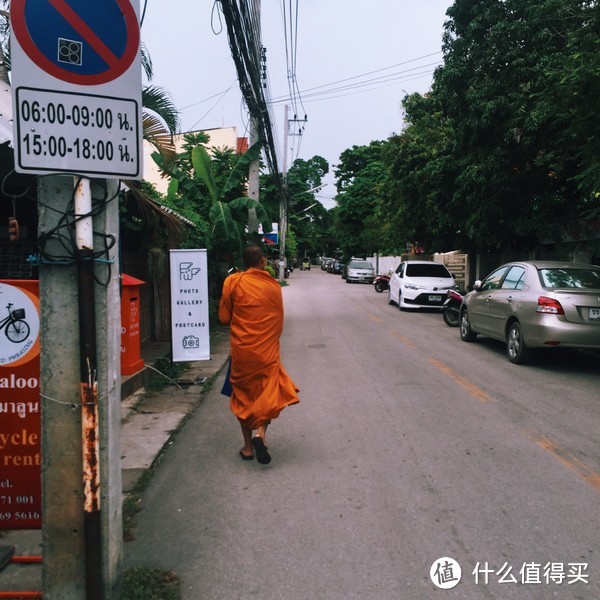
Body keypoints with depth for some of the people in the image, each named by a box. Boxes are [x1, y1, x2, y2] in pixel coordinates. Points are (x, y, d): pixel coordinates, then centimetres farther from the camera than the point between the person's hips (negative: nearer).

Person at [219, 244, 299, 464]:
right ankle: (260, 431, -12)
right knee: (267, 394, 12)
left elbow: (224, 317, -3)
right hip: (268, 351, 1)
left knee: (244, 396, 15)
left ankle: (248, 446, 19)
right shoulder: (274, 286, 0)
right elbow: (278, 321, 9)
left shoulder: (233, 281, -6)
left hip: (242, 350, 0)